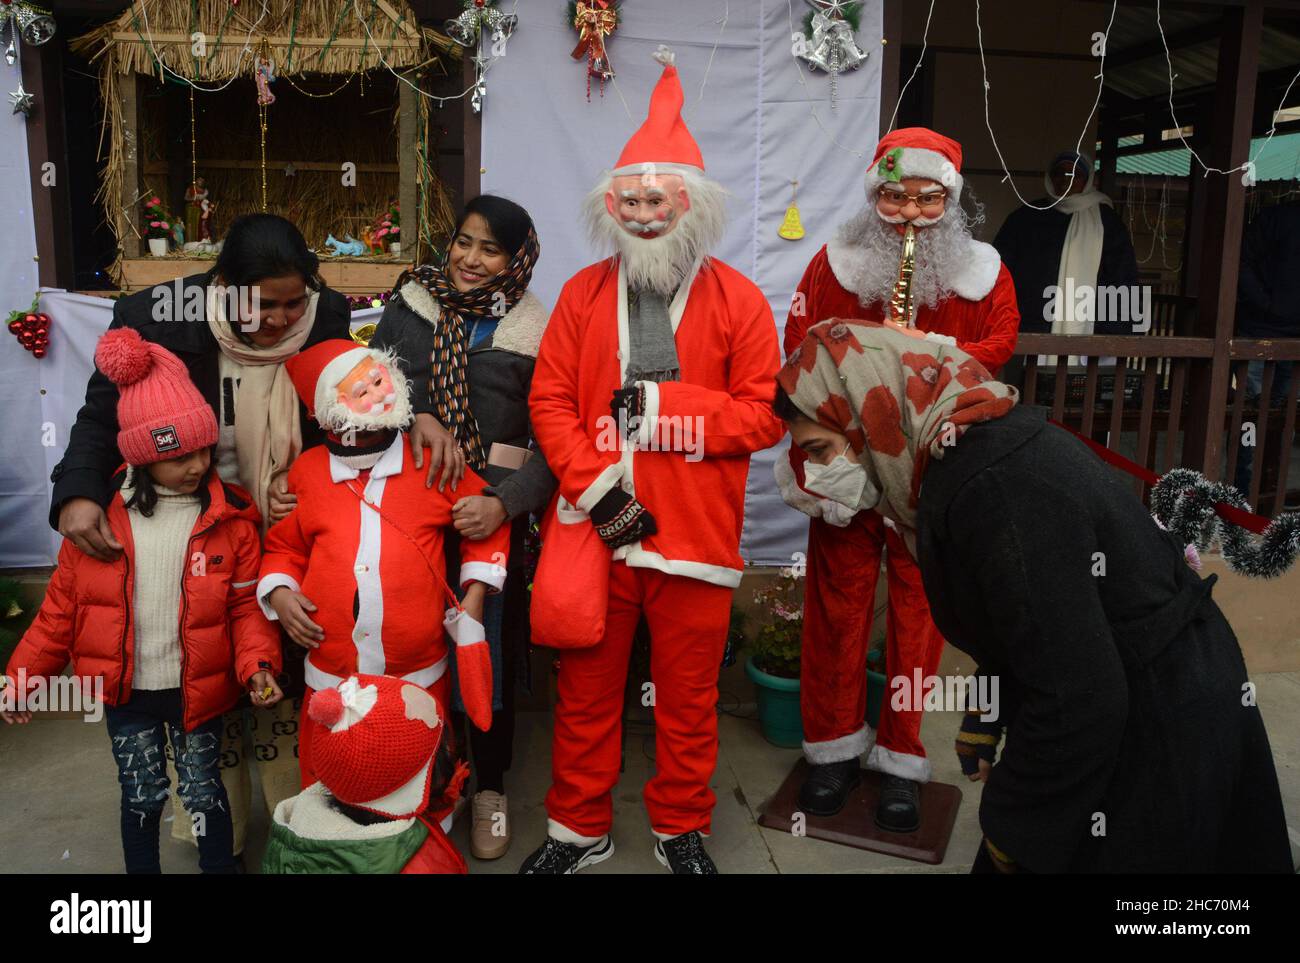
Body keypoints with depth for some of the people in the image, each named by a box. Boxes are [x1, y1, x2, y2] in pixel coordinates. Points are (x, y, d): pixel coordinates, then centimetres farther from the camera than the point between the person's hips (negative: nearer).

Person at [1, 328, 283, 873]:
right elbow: (62, 604, 0)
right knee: (141, 798, 17)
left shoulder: (229, 519, -11)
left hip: (197, 690, -1)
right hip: (125, 691, 1)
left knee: (203, 796, 13)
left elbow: (247, 605, -9)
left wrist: (257, 665, -24)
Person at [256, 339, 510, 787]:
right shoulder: (307, 472, 3)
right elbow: (283, 546, 16)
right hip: (331, 675, 2)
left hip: (420, 675, -1)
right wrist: (280, 594, -2)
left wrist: (473, 602, 1)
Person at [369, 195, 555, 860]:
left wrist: (504, 504, -21)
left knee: (486, 657, 8)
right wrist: (419, 414, -25)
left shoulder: (534, 334, -3)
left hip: (488, 519, -2)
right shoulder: (411, 305, 6)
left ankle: (490, 788, 32)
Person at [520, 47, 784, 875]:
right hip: (596, 529, 2)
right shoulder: (584, 293, 5)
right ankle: (579, 828, 32)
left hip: (695, 533, -1)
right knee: (587, 689, 13)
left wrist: (664, 404, -15)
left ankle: (682, 830, 33)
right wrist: (592, 485, -12)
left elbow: (763, 415, -6)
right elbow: (550, 401, 0)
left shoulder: (738, 300, -1)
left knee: (689, 695, 12)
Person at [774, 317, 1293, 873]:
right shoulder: (983, 439, 0)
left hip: (1158, 740, -9)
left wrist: (1014, 831, -14)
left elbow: (1077, 701, -28)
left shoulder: (993, 485, -31)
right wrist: (987, 712, 18)